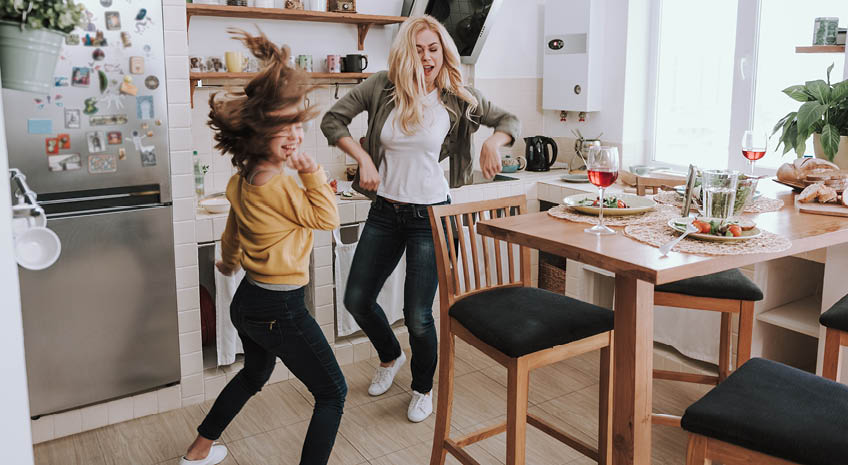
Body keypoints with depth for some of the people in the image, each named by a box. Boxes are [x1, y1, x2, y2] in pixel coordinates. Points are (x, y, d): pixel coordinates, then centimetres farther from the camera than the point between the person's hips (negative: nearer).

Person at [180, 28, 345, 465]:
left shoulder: (242, 180, 4)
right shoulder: (277, 185, -24)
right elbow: (327, 217, -13)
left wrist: (230, 262, 38)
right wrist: (312, 171, -16)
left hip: (247, 300, 10)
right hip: (280, 310, -10)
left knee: (255, 372, 34)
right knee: (333, 393, 4)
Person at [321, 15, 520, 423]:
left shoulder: (457, 98, -6)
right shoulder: (382, 87, -4)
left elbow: (510, 121, 5)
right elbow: (332, 119, 1)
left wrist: (494, 141, -17)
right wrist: (363, 159, -12)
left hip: (430, 214, -3)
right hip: (384, 210, 3)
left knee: (417, 316, -2)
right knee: (357, 299, 9)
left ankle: (423, 388, 28)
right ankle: (391, 356, 42)